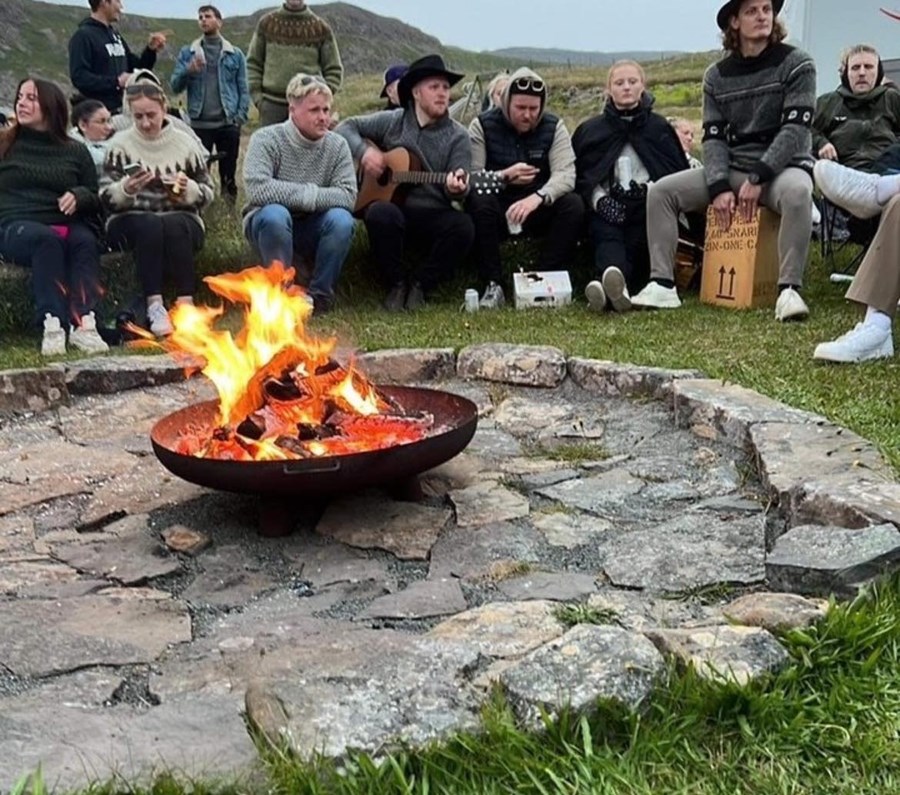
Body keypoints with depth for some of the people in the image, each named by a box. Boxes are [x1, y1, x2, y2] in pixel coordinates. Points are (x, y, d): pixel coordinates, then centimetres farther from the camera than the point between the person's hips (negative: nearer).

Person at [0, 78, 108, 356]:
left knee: (86, 241, -33)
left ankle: (84, 324, -47)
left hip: (67, 225, 2)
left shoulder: (75, 151, 20)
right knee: (46, 239, -37)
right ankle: (52, 325, -47)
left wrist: (79, 196, -1)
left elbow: (96, 200, 20)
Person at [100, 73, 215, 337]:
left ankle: (186, 304, -39)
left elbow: (207, 193, 10)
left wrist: (189, 189, -13)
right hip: (130, 221, 0)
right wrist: (125, 189, -21)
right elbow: (105, 196, 1)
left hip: (181, 220, 1)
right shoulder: (121, 144, 6)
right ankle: (154, 306, -40)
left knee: (175, 225, -35)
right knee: (149, 225, -35)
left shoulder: (186, 143, 8)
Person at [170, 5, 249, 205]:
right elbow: (175, 85, 2)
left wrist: (240, 117, -6)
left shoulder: (235, 54, 7)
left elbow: (243, 89, 6)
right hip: (199, 124, 0)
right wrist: (188, 71, -17)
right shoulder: (187, 52, 8)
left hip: (228, 124, 0)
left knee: (228, 175, 5)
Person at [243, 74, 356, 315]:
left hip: (311, 228, 2)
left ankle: (320, 294, -9)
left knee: (342, 220, -28)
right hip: (268, 223, -2)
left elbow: (348, 196, -18)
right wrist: (308, 193, -25)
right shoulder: (267, 139, -13)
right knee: (275, 215, -36)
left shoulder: (337, 146, -6)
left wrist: (309, 198, -26)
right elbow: (258, 189, -29)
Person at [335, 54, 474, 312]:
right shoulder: (391, 122, 6)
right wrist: (364, 151, -10)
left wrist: (456, 188, -30)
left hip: (433, 215, 0)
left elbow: (459, 190, -5)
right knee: (380, 212, -36)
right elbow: (346, 127, 10)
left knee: (463, 226, -31)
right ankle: (397, 283, -13)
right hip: (395, 206, 0)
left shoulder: (457, 136, 2)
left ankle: (420, 284, -8)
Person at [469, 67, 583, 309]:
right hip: (498, 209, -1)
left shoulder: (554, 127, -2)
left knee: (573, 205, -27)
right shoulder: (482, 126, -4)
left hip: (539, 210, 1)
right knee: (479, 201, -34)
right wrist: (505, 176, -28)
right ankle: (493, 285, -27)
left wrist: (537, 197, -36)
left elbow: (565, 174, -17)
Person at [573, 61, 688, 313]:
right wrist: (599, 198, -9)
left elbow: (678, 170, 12)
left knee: (639, 239, -33)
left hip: (648, 204, 1)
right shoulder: (590, 130, 20)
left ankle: (606, 285, -57)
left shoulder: (659, 128, 20)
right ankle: (618, 286, -63)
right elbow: (579, 172, 10)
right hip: (607, 206, 0)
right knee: (606, 235, -34)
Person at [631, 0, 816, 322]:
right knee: (660, 190, -12)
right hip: (732, 168, 4)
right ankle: (662, 285, -17)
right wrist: (719, 187, -16)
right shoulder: (716, 75, 7)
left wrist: (758, 178, -23)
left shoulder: (795, 63, -4)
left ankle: (789, 289, -34)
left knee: (797, 192, -40)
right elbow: (713, 137, 1)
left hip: (782, 166, -4)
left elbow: (796, 128, -13)